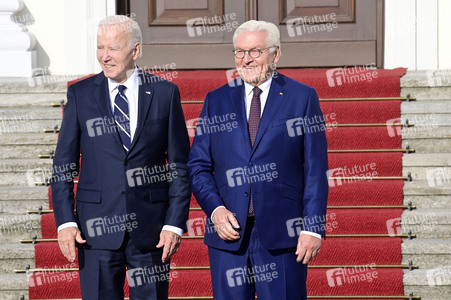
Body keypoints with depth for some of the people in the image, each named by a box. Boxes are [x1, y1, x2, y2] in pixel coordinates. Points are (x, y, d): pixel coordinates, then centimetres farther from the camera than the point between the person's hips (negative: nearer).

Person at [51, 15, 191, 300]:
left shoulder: (165, 93, 3)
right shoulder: (80, 94, 4)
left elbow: (181, 164, 3)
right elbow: (63, 165, 4)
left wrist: (175, 223, -5)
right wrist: (65, 221, -6)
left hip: (151, 227, 0)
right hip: (97, 226, 0)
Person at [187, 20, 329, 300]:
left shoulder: (303, 97, 4)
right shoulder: (216, 101, 11)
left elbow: (315, 169, 1)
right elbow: (198, 166, 11)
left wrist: (313, 228, -6)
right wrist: (215, 209, -6)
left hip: (282, 235, -2)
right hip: (228, 234, 2)